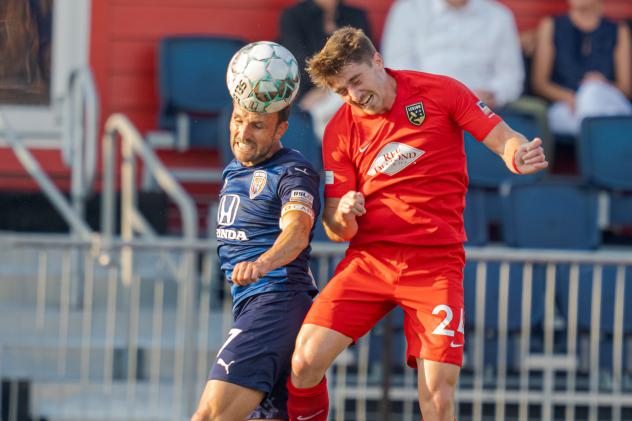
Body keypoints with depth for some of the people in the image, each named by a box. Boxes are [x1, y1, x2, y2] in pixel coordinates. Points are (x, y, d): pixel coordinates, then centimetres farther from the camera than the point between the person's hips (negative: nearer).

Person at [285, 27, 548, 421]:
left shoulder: (440, 92, -1)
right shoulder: (341, 130, 4)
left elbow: (504, 139, -2)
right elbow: (337, 231, 6)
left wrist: (519, 155, -26)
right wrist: (344, 216, -18)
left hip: (436, 262, -2)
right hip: (370, 258, 2)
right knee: (305, 360, -15)